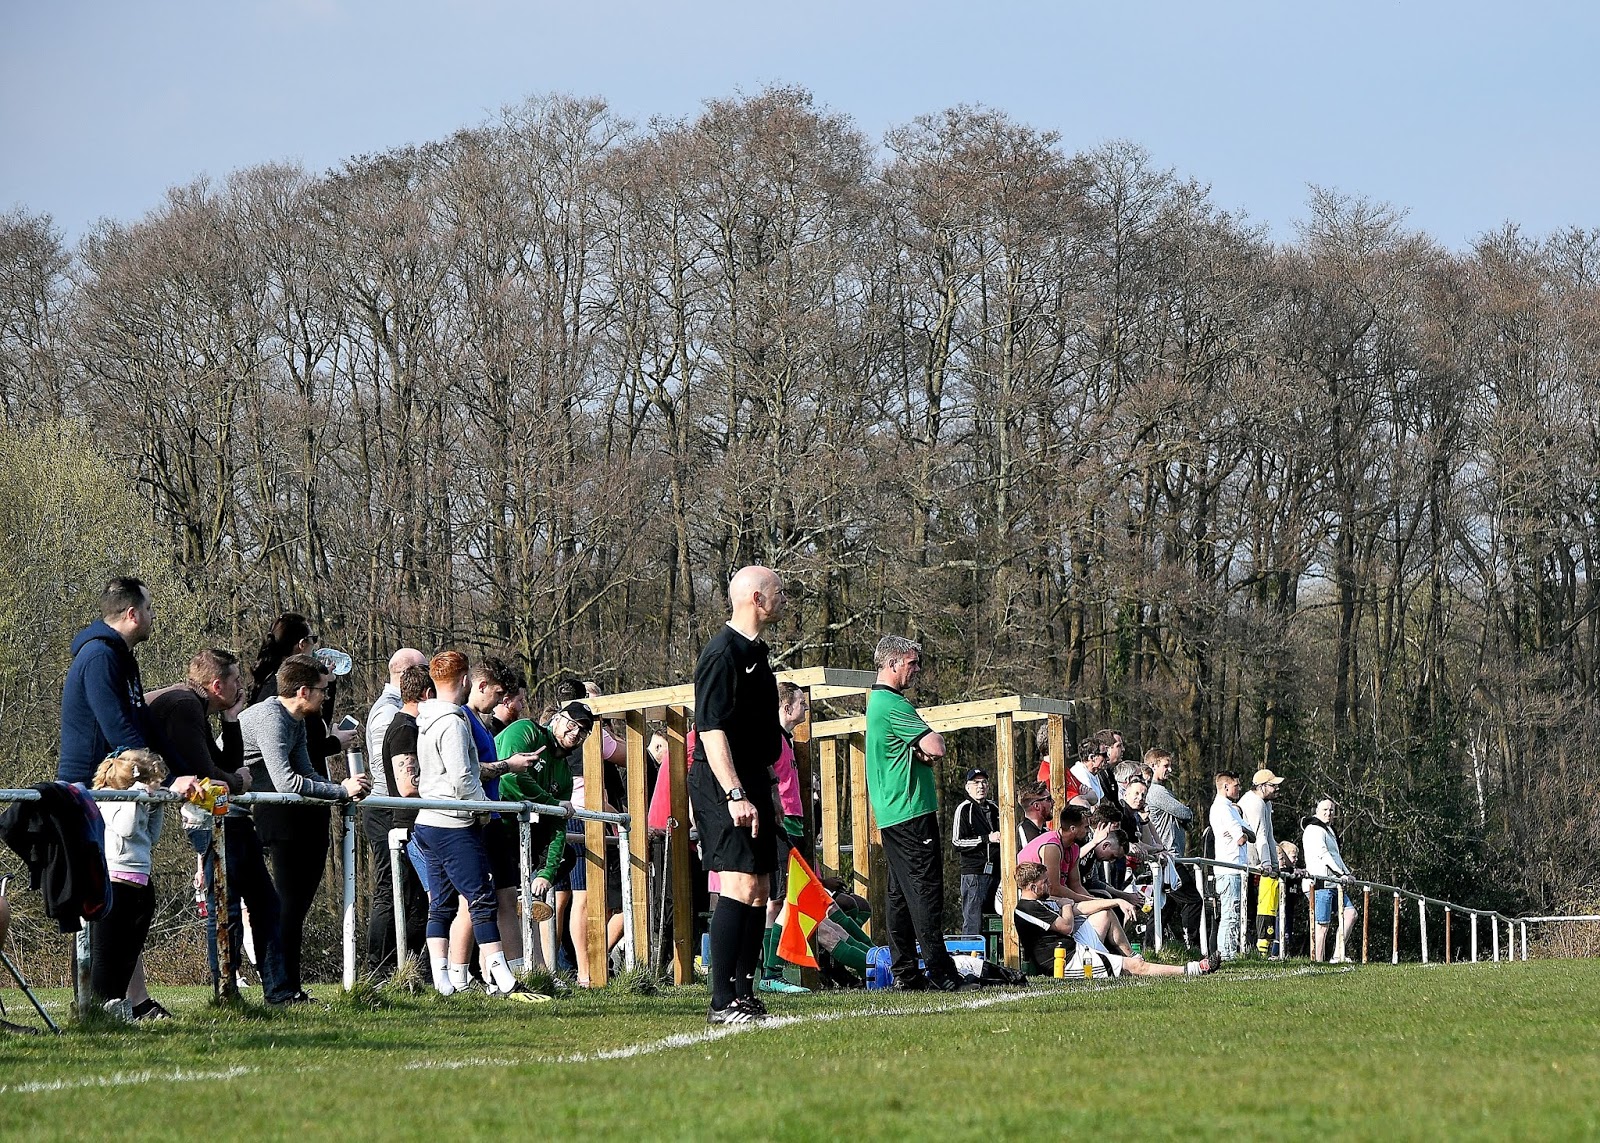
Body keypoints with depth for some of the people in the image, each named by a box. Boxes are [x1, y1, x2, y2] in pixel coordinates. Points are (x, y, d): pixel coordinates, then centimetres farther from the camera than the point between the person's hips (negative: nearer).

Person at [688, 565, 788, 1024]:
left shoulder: (756, 652, 18)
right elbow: (711, 729, -20)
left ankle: (745, 995, 13)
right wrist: (735, 794, -26)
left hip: (752, 783, 10)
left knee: (760, 889, 9)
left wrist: (769, 794, 26)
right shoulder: (723, 652, -12)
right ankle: (723, 1003, -16)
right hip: (723, 783, -10)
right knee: (740, 887, -15)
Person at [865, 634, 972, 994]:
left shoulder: (877, 701, 19)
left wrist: (922, 749, -4)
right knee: (926, 889, -11)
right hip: (912, 810, -11)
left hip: (890, 812, 11)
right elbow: (936, 747, -22)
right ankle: (940, 971, -13)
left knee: (901, 892, 10)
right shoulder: (893, 704, -14)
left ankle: (906, 972, 11)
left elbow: (925, 749, 19)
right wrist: (930, 743, 1)